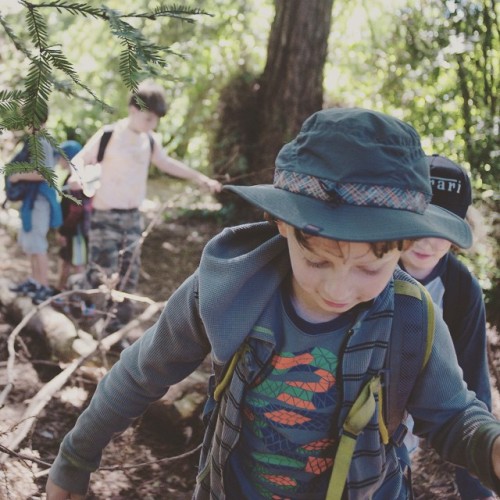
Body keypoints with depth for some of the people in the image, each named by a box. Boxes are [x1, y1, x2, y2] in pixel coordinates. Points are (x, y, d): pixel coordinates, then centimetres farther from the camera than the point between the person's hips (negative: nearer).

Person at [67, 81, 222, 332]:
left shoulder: (151, 141, 5)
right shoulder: (108, 135, -13)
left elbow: (166, 163, 22)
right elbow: (80, 159, -10)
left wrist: (201, 179, 23)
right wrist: (77, 175, -34)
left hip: (133, 217, 6)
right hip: (105, 217, -6)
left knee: (129, 273, 9)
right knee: (102, 273, -12)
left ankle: (117, 330, 20)